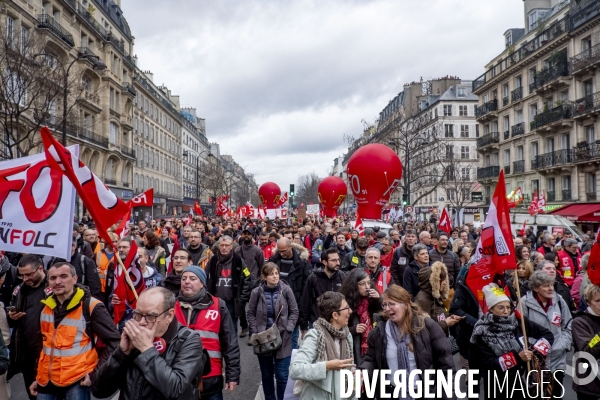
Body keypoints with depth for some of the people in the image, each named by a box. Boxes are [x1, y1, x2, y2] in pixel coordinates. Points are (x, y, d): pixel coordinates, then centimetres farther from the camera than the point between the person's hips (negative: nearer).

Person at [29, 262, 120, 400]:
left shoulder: (91, 307, -14)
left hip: (77, 382, -6)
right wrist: (38, 376, 19)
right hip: (46, 381, 6)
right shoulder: (46, 308, 7)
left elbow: (114, 341, -12)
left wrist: (96, 373, -13)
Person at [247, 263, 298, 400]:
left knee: (282, 375, 1)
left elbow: (294, 312, 0)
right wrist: (256, 332, -7)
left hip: (282, 338, -1)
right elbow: (251, 314, 2)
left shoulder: (286, 290, -8)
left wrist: (287, 329, -11)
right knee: (266, 374, 16)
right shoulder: (256, 292, -7)